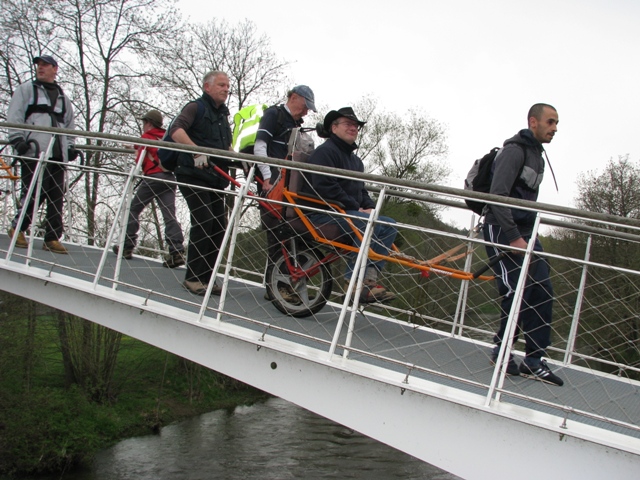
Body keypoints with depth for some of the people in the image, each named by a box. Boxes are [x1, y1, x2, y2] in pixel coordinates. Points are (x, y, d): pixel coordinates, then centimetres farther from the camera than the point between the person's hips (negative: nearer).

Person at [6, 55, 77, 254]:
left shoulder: (63, 97, 27)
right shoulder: (26, 90, 14)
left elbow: (70, 125, 28)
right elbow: (14, 117, 3)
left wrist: (71, 146, 13)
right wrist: (17, 139, -10)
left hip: (58, 154, 4)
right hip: (33, 151, -4)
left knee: (57, 197, -2)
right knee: (33, 192, -11)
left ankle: (52, 238, 2)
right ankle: (17, 228, 8)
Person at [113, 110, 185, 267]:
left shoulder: (146, 137, 5)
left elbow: (140, 160, 1)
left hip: (153, 177, -5)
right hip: (170, 178, 5)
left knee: (133, 209, 8)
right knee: (169, 216, -4)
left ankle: (127, 246, 8)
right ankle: (177, 251, -17)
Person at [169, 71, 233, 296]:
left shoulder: (223, 114, 21)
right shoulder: (196, 107, -4)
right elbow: (176, 130, -20)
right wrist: (197, 151, -33)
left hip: (215, 178, 8)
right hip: (193, 175, -8)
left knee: (219, 226, 2)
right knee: (203, 222, -17)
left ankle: (207, 277, 9)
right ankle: (193, 277, -11)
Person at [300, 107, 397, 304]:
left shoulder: (355, 160, 24)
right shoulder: (325, 151, -6)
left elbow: (361, 191, 24)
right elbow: (324, 187, -19)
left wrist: (369, 207, 0)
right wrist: (355, 208, -18)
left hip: (349, 214, 9)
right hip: (323, 213, -9)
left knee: (389, 225, -7)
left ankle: (369, 278, -19)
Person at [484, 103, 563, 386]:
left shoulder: (537, 155, 19)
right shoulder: (514, 151, -11)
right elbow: (497, 195, -20)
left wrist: (526, 235, 18)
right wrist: (513, 237, -23)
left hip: (524, 232, 9)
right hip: (502, 231, -9)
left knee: (542, 292, 1)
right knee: (517, 292, -13)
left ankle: (534, 360, 5)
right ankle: (502, 352, 3)